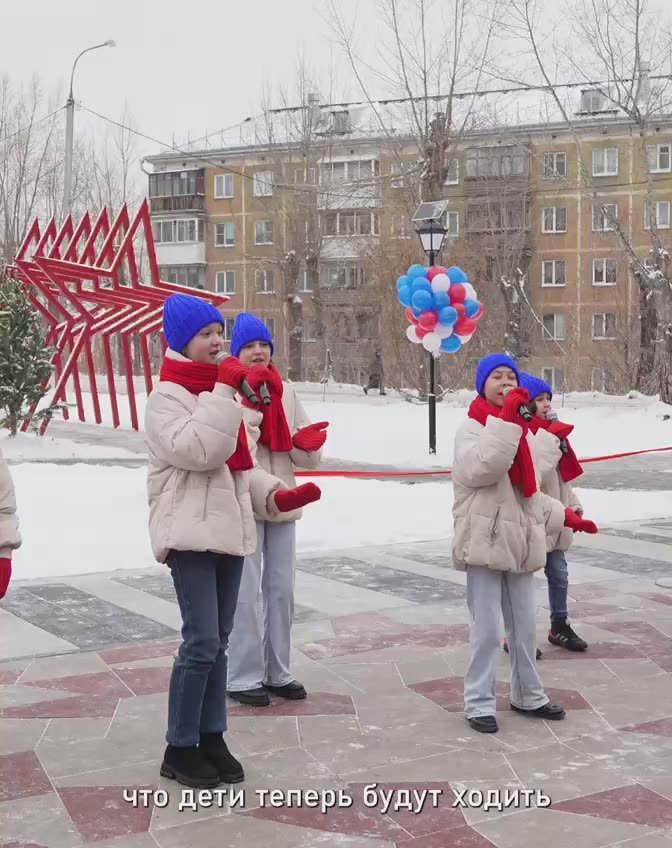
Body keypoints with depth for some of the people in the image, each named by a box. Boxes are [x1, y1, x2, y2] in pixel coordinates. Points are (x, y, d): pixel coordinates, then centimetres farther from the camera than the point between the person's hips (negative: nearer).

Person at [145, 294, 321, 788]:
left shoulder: (220, 393, 18)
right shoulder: (168, 396, -8)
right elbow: (198, 451, -24)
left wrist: (275, 493, 5)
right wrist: (223, 390, -21)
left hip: (229, 529, 8)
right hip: (191, 533, -8)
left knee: (218, 641, 11)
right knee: (202, 641, -11)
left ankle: (211, 738, 20)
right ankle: (180, 749, 1)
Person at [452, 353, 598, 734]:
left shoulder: (519, 431, 16)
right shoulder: (473, 428, -7)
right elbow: (482, 468, -28)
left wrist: (564, 516, 17)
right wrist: (506, 418, -27)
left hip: (517, 541, 7)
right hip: (484, 542, -7)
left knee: (525, 626, 15)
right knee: (487, 630, -5)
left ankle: (529, 696, 29)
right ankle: (480, 702, 8)